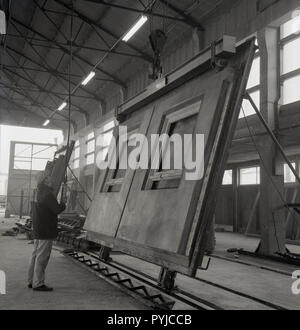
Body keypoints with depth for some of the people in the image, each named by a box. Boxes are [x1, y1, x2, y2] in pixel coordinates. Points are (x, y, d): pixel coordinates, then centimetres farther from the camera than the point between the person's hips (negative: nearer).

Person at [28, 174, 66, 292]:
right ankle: (38, 283, -2)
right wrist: (63, 205, 0)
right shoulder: (47, 194, -16)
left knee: (36, 255, 15)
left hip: (37, 231, 10)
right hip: (46, 231, -10)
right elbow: (57, 210, -19)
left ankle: (32, 281, 22)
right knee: (42, 257, -5)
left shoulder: (38, 194, 14)